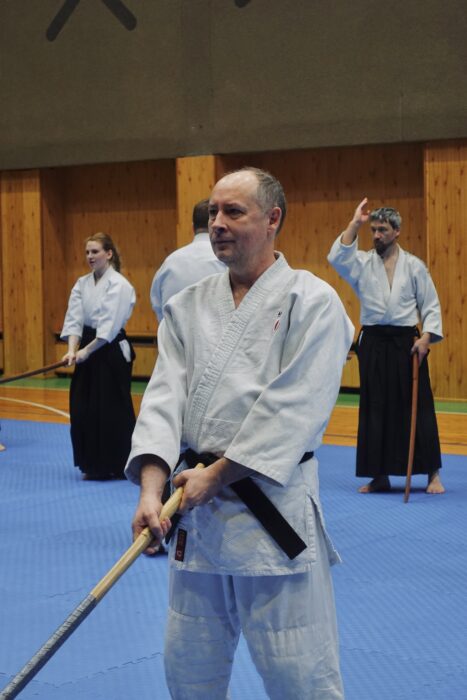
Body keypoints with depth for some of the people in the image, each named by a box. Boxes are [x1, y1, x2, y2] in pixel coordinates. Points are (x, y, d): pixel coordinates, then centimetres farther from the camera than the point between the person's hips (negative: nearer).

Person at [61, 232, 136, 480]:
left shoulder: (119, 285, -11)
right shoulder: (82, 284, 9)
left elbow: (109, 325, -17)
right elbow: (74, 319, 1)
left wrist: (87, 351, -18)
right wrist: (72, 350, -14)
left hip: (112, 352, -7)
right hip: (87, 351, 7)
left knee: (112, 410, -4)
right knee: (83, 409, 6)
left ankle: (118, 466, 8)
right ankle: (94, 466, 17)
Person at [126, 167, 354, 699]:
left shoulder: (312, 303, -7)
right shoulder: (187, 306, 9)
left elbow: (293, 407, -15)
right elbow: (165, 397, -1)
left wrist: (217, 474, -15)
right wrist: (152, 486, -16)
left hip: (273, 512, -5)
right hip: (197, 512, 6)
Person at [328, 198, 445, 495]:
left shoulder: (414, 266, 2)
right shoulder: (363, 263, 4)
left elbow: (431, 306, 3)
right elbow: (337, 257, -14)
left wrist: (426, 337, -9)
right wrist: (355, 224, -14)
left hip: (406, 342, -2)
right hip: (373, 343, 2)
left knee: (417, 407, -1)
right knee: (374, 409, 4)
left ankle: (432, 474, 9)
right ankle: (379, 476, 13)